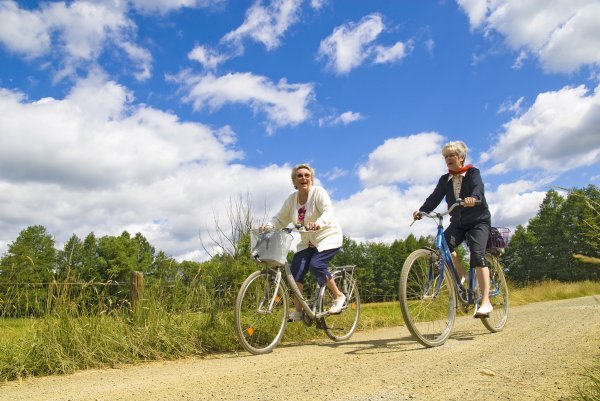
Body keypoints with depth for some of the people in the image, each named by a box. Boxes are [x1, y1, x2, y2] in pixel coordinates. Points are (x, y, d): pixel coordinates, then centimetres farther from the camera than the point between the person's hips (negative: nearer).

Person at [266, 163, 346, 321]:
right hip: (307, 242, 5)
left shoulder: (319, 192, -14)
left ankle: (338, 296, -5)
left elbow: (328, 213, -28)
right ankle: (298, 311, 0)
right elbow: (280, 219, 2)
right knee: (295, 270, -10)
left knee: (316, 265, -26)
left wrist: (317, 223, -48)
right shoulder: (292, 199, 1)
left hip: (328, 238, -5)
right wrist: (269, 226, -18)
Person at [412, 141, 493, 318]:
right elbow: (435, 197, -7)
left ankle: (485, 302, -19)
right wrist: (421, 211, -25)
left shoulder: (472, 172, -5)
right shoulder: (445, 179, 6)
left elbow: (478, 187, -25)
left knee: (477, 255, -21)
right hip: (458, 222, 4)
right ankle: (460, 276, -3)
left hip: (478, 220, -4)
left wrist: (473, 198, -49)